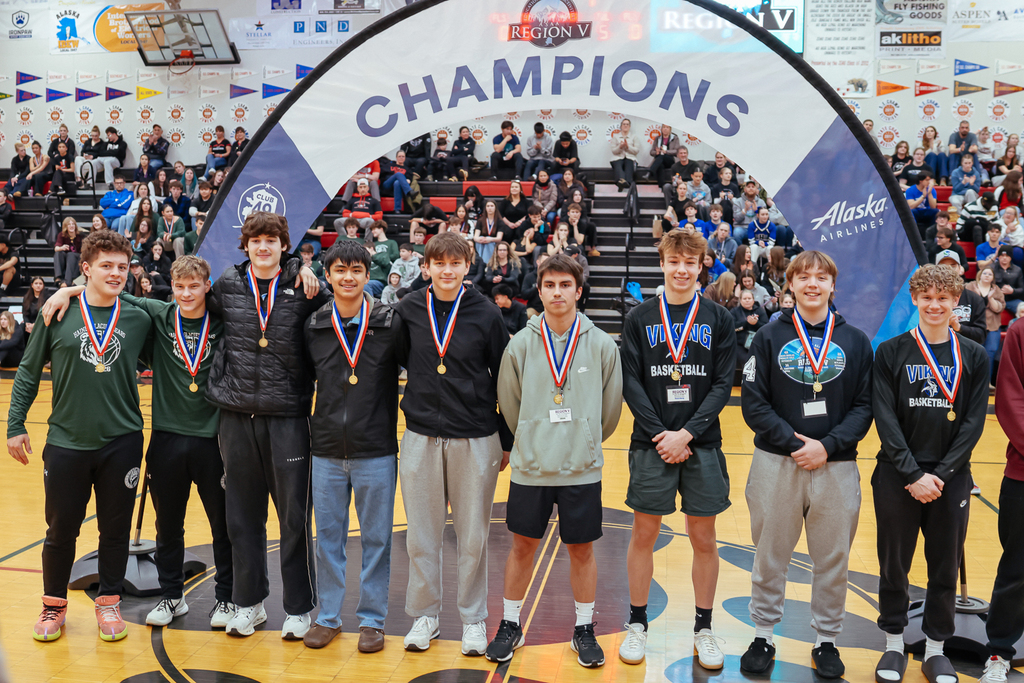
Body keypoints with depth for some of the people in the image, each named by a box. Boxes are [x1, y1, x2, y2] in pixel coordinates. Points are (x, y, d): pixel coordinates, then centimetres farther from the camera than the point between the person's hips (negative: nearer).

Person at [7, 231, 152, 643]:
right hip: (67, 443, -1)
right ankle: (54, 605, 30)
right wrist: (15, 425, 3)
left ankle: (108, 602, 28)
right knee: (61, 530, 10)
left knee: (116, 529, 9)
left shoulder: (138, 319, 1)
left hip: (122, 443, 1)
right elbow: (28, 372, 4)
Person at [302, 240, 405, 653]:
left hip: (376, 452, -2)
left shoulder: (390, 324, -6)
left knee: (376, 538, 7)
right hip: (327, 452, 3)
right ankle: (328, 616, 27)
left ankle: (372, 619, 22)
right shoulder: (313, 327, 3)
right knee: (328, 537, 12)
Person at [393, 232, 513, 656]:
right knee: (421, 535, 9)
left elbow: (504, 379, 1)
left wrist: (507, 441, 4)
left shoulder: (486, 313, -3)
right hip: (421, 438, 2)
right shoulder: (408, 310, 1)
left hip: (475, 440, -1)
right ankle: (424, 615, 27)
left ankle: (473, 618, 24)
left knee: (473, 536, 7)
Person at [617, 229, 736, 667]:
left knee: (704, 539, 8)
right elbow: (630, 384, -2)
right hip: (650, 445, 0)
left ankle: (703, 629, 23)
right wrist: (661, 435, -11)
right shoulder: (639, 319, 3)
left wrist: (687, 433, -12)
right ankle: (637, 623, 22)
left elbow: (723, 384, -2)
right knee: (644, 534, 6)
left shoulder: (719, 319, 3)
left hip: (702, 445, 1)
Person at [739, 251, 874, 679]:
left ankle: (827, 640, 27)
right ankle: (762, 636, 25)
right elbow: (754, 404, -4)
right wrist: (795, 442, -14)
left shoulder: (856, 341, 6)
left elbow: (864, 407, 1)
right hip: (776, 464, -1)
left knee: (833, 559, 10)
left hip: (837, 466, 1)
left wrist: (828, 446, -13)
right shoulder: (770, 337, 2)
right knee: (770, 556, 10)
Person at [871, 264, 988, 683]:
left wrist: (941, 474, -11)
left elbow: (974, 421, -1)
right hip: (897, 477, -1)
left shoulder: (974, 357, 4)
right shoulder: (891, 352, -1)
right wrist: (913, 473, -14)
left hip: (951, 479, 1)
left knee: (945, 567, 10)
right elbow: (885, 417, -6)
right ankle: (894, 644, 24)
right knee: (894, 565, 8)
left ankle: (935, 648, 26)